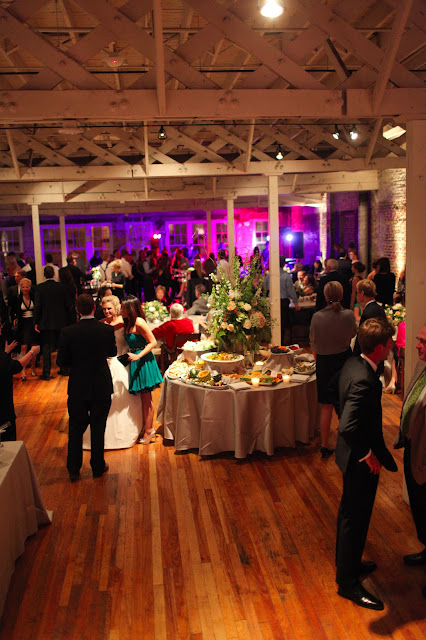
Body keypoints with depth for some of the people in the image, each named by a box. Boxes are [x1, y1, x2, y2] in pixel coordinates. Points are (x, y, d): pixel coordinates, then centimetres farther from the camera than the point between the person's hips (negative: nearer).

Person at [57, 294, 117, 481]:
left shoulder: (68, 332, -13)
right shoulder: (107, 330, -12)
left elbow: (61, 361, -7)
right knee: (98, 427, 13)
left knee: (76, 428, 14)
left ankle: (73, 470, 22)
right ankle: (98, 467, 25)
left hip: (77, 388, 0)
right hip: (101, 387, 0)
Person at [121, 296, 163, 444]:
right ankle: (146, 427, 26)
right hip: (134, 361, 9)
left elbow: (153, 342, -18)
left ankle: (149, 430, 13)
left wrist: (138, 356, -24)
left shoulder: (139, 323, -18)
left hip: (144, 361, -9)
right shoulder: (128, 322, 8)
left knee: (146, 398, 2)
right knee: (143, 398, 16)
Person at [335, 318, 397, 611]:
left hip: (354, 455, 10)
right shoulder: (365, 381, -32)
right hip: (362, 462, -10)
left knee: (350, 513, 25)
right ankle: (348, 582, 25)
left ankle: (348, 562, 45)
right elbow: (348, 427, -39)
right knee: (356, 519, 7)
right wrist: (368, 454, -23)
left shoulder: (352, 364, -2)